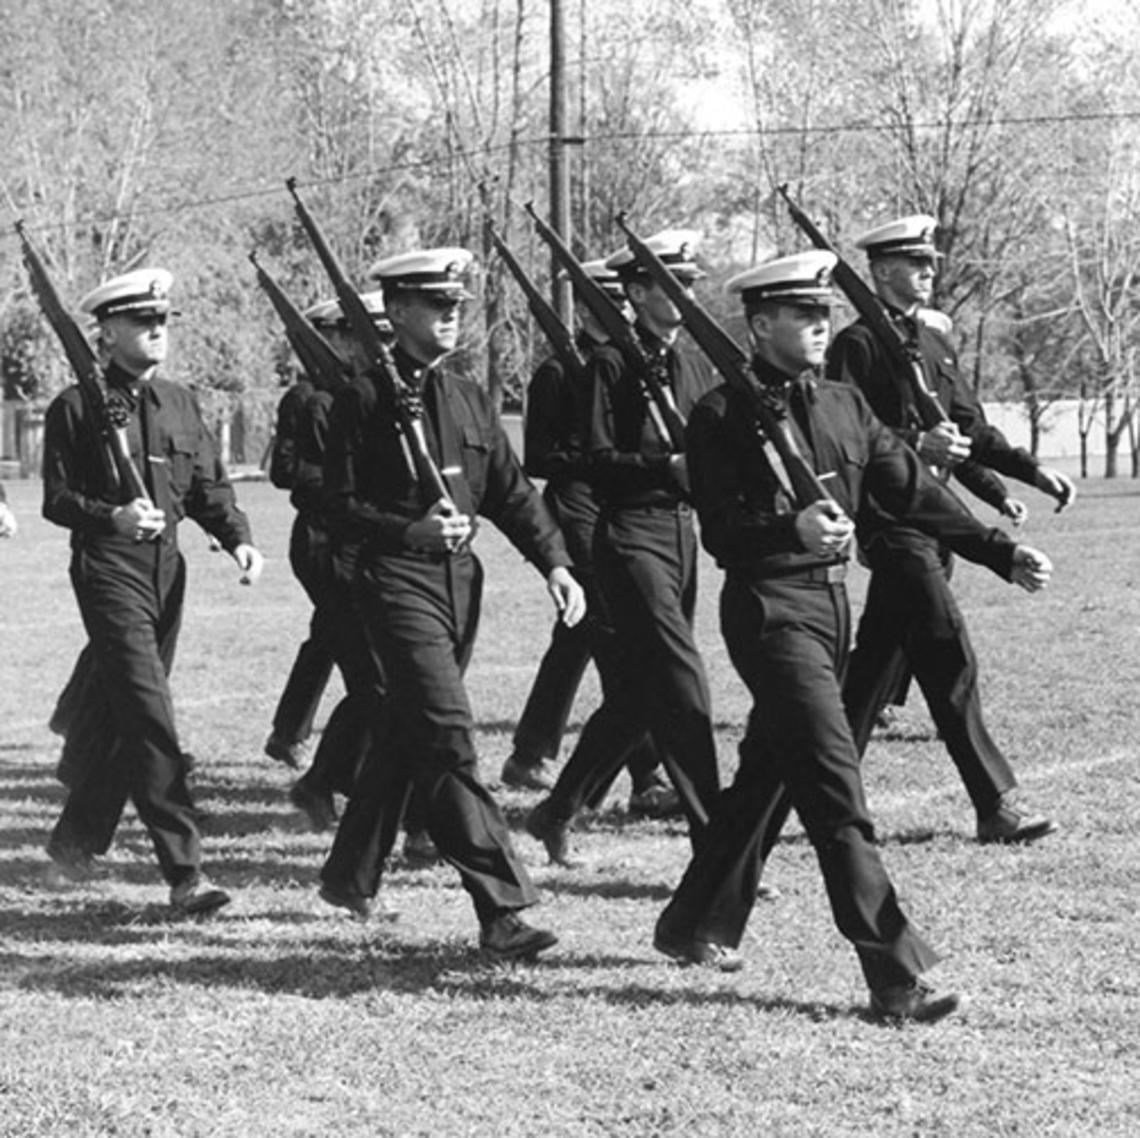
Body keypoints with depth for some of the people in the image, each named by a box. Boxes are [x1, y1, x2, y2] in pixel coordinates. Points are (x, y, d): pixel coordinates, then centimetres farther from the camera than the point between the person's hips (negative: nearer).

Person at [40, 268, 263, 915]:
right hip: (110, 571, -6)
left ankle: (76, 838, 31)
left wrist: (239, 539, -4)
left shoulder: (180, 404, 13)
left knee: (131, 722, 13)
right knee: (151, 721, -12)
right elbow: (56, 500, -6)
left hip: (167, 570, 6)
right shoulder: (78, 408, -4)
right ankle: (186, 873, -14)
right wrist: (112, 515, -23)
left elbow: (210, 487, 13)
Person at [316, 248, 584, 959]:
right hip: (399, 581, -7)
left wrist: (555, 562, -1)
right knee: (449, 739, -13)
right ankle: (501, 909, -17)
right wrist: (415, 532, -22)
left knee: (406, 735, 17)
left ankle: (351, 875, 33)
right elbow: (343, 508, -7)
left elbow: (512, 490, 12)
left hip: (462, 580, 7)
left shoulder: (469, 396, 12)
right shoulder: (366, 399, -6)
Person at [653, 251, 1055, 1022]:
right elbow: (721, 534, -14)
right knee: (837, 794, -12)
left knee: (768, 777, 18)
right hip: (770, 607, -8)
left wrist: (1003, 555, 2)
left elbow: (915, 491, 9)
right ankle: (897, 979, -14)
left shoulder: (846, 408, 11)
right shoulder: (725, 416, -9)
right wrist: (793, 531, -32)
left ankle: (695, 927, 35)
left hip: (833, 604, 8)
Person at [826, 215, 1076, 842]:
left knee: (877, 656, 14)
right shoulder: (858, 345, -8)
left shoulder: (933, 342, 17)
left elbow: (971, 428, 20)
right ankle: (995, 804, -12)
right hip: (890, 516, -9)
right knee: (948, 655, -12)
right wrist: (915, 444, -26)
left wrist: (1032, 471, 10)